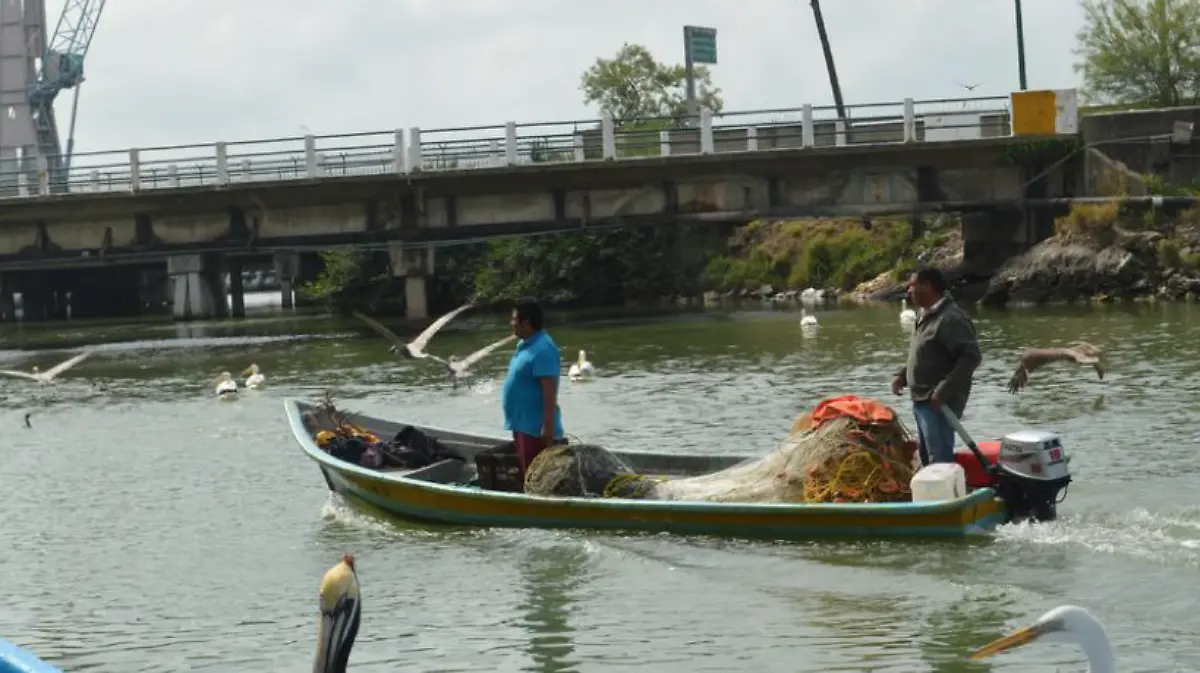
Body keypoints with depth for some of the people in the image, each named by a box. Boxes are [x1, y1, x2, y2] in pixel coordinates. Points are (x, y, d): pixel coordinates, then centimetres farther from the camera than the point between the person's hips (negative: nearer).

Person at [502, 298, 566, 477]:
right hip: (523, 425, 10)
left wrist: (548, 429, -26)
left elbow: (550, 392, -24)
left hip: (536, 428, -10)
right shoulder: (524, 345, 12)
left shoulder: (542, 349, -20)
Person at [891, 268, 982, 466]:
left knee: (940, 461, -11)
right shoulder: (926, 316, 13)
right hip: (922, 402, 11)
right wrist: (902, 375, 11)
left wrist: (944, 390, -26)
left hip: (939, 404, -11)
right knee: (927, 457, 18)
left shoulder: (951, 318, -18)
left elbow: (971, 357, -24)